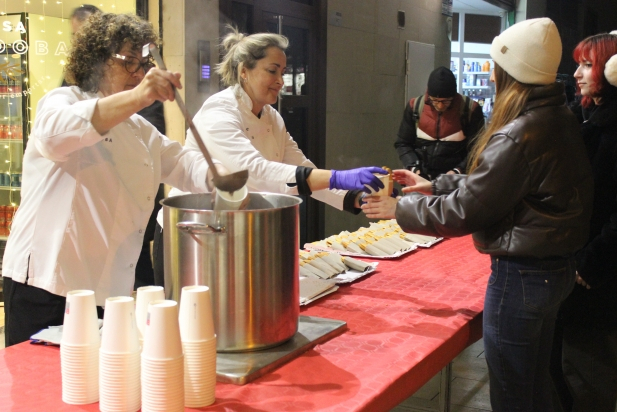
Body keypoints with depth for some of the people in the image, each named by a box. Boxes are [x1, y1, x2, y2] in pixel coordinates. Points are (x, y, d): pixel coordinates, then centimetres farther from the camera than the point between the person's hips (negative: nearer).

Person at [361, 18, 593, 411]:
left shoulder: (520, 135, -25)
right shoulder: (560, 118, 4)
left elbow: (465, 210, -19)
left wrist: (401, 208, -7)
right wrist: (435, 185, 13)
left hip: (521, 275, -9)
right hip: (556, 268, 9)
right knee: (537, 379, 24)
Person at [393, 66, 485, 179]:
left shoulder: (470, 109, -6)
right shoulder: (415, 106, 0)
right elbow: (402, 143, 7)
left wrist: (458, 171, -18)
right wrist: (413, 168, -9)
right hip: (420, 178, 2)